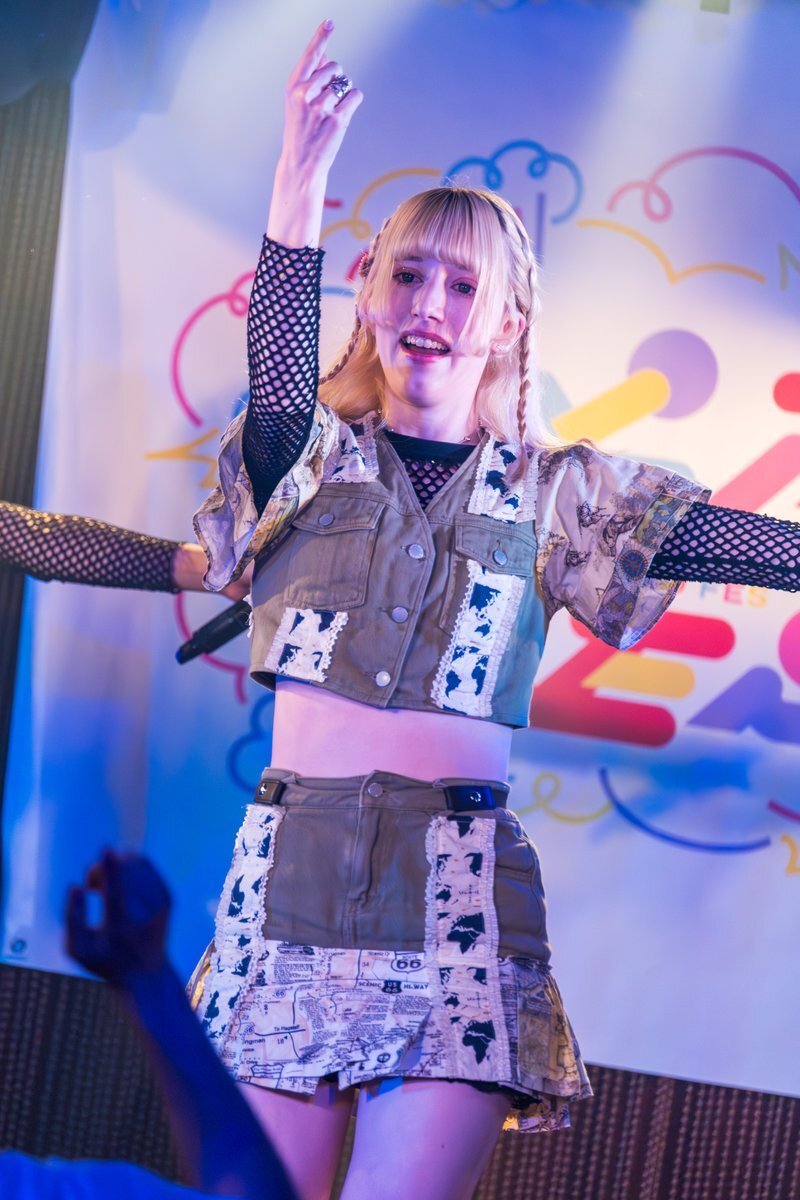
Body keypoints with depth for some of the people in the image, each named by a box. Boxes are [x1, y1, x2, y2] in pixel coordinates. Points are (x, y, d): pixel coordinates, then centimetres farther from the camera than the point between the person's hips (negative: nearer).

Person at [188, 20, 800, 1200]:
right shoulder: (310, 461, 9)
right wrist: (298, 189, -28)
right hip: (291, 867, 0)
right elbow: (278, 377, -14)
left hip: (463, 894, 0)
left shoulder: (555, 493, 11)